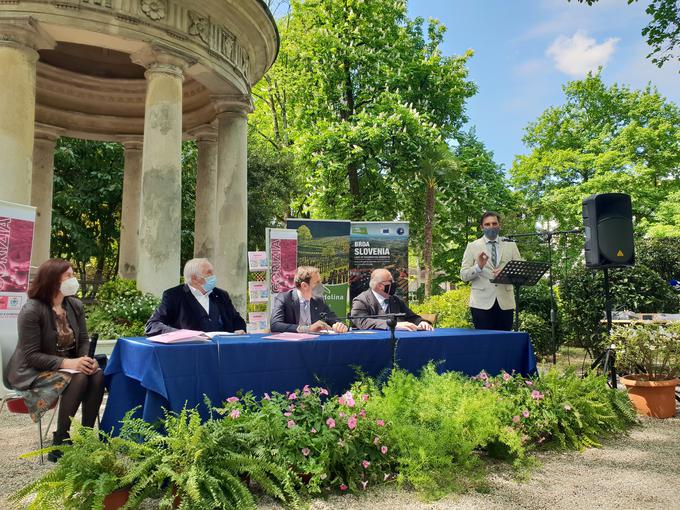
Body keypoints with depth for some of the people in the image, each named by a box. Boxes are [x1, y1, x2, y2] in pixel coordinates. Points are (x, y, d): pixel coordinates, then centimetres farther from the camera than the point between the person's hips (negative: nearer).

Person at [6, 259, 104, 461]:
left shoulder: (75, 305, 0)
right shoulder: (31, 311, -19)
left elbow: (83, 340, 5)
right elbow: (31, 356, -21)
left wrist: (86, 359, -18)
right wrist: (68, 363, -32)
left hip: (71, 365, 6)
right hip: (33, 371, -6)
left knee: (97, 376, -24)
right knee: (78, 379, -32)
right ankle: (59, 445, -20)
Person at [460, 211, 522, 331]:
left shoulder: (510, 245, 13)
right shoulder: (472, 247, 7)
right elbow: (463, 275, 1)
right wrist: (478, 267, -18)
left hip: (505, 302, 2)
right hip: (482, 303, -2)